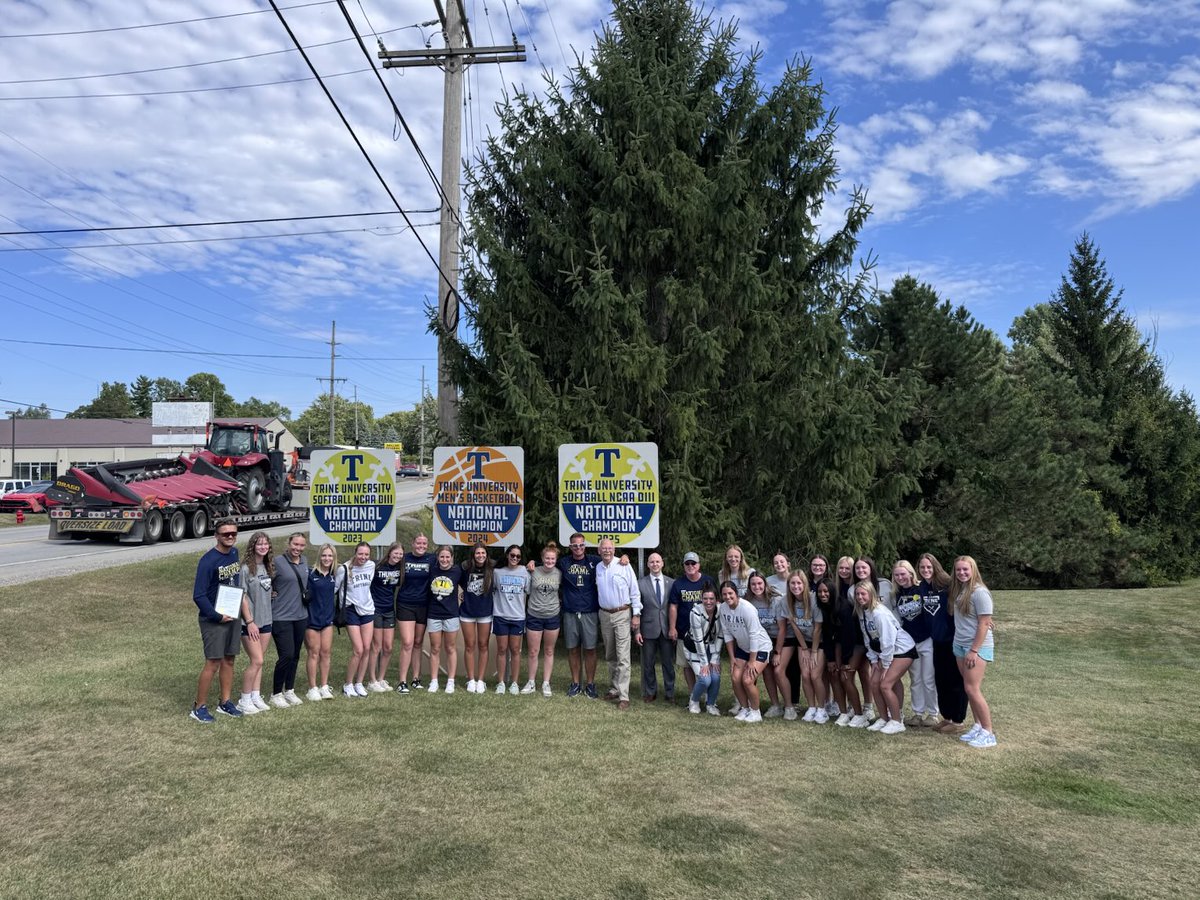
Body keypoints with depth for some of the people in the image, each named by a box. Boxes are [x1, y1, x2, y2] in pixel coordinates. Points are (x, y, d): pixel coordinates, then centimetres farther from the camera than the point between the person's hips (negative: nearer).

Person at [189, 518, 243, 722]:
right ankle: (199, 707, 9)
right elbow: (198, 596, -18)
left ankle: (225, 703, 24)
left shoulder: (235, 553, 5)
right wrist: (217, 616, -18)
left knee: (229, 661, 13)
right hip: (213, 619, -7)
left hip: (233, 616, 7)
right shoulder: (208, 561, -17)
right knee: (213, 663, -5)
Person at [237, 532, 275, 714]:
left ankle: (256, 697, 20)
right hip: (250, 623, -6)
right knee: (256, 661, -6)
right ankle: (244, 700, 7)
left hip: (266, 621, 6)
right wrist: (250, 622, -15)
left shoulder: (269, 566, 7)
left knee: (259, 661, 12)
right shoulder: (246, 569, -13)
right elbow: (242, 597, -13)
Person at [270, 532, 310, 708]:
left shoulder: (304, 562, 8)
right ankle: (275, 693, 8)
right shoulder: (277, 562, -12)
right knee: (286, 655, -9)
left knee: (295, 655, 12)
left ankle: (289, 691, 25)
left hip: (300, 615, 6)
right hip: (281, 617, -6)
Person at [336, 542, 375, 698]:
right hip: (352, 611, -5)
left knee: (367, 649, 4)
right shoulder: (344, 569, -14)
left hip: (368, 609, 5)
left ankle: (359, 683, 17)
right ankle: (348, 685, 9)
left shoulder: (371, 566, 0)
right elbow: (334, 587, -6)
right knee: (358, 650, -9)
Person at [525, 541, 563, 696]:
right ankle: (531, 683, 19)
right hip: (534, 616, -1)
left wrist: (558, 602, 0)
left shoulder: (559, 574, -4)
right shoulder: (533, 572, -8)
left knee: (549, 651, 10)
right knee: (533, 652, 5)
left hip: (553, 616, 1)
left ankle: (546, 683, 20)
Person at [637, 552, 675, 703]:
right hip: (648, 629, -1)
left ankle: (669, 693, 22)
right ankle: (650, 692, 25)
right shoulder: (640, 583, 0)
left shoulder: (672, 583, 4)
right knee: (648, 663, 10)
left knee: (668, 663, 9)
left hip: (667, 629, 1)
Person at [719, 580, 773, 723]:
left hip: (760, 647, -6)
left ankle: (755, 712, 6)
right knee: (735, 678, -3)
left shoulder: (747, 609, -28)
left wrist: (752, 661, -19)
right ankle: (744, 709, 18)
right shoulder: (723, 608, -9)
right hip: (742, 647, 6)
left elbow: (754, 635, -24)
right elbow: (727, 633, 0)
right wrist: (732, 657, 1)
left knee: (747, 680, -15)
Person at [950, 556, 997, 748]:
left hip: (977, 646, -7)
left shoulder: (979, 592, -14)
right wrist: (965, 648, 8)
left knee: (972, 689, -9)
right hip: (960, 645, 7)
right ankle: (978, 726, 21)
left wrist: (974, 650, -17)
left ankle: (988, 733, 0)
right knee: (969, 689, 10)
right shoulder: (958, 590, 8)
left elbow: (984, 624, -16)